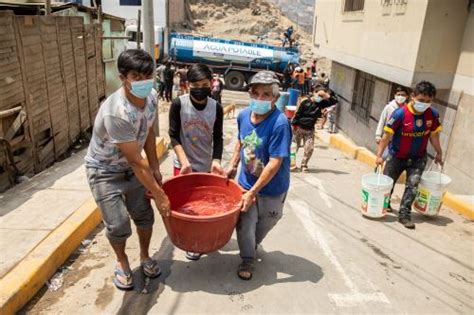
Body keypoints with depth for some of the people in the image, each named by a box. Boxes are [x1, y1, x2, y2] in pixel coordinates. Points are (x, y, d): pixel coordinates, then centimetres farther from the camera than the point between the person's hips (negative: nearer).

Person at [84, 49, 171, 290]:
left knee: (144, 215, 10)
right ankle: (122, 262, 28)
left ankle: (145, 257, 37)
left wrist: (155, 169, 1)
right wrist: (159, 195, -23)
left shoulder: (151, 96, -14)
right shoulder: (116, 113, -36)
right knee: (118, 225, -4)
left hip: (131, 167, 6)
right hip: (104, 171, -6)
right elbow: (136, 162, -30)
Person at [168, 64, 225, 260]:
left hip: (206, 165, 2)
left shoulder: (216, 108, -8)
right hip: (183, 164, -1)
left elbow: (218, 138, -3)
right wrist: (184, 161, -21)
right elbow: (173, 136, -11)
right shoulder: (178, 104, -13)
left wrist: (216, 160, -18)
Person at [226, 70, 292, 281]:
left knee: (266, 222, 20)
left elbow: (275, 163, -28)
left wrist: (252, 192, -25)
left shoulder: (279, 123, -28)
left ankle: (253, 245, 52)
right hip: (246, 182, 3)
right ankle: (247, 260, 33)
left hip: (272, 187, -3)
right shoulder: (244, 115, -9)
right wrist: (233, 165, 6)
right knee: (244, 223, 7)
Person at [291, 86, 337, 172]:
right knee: (295, 146, 7)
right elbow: (298, 114, -9)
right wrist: (294, 124, -12)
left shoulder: (321, 104, 2)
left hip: (310, 130, 3)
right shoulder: (306, 102, -9)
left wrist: (328, 97, -13)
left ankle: (304, 165, 12)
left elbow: (335, 101, 3)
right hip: (299, 128, -3)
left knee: (309, 148, -5)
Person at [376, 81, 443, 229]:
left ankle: (404, 214, 1)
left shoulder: (433, 114, -11)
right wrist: (379, 155, -22)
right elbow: (387, 135, -21)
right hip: (397, 156, -2)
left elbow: (434, 135, 3)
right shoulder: (400, 114, -24)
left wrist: (439, 153, 11)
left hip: (418, 158, 2)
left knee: (412, 185, -10)